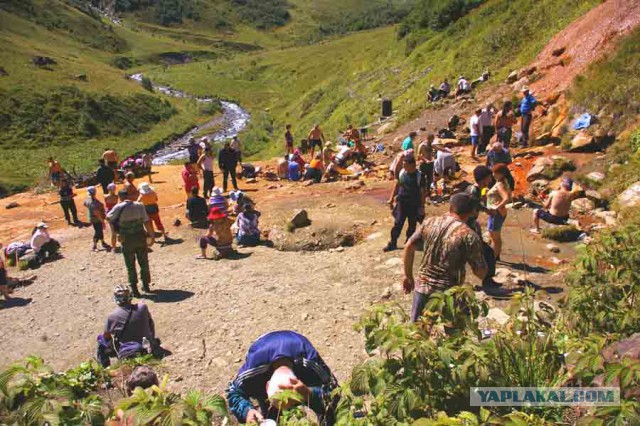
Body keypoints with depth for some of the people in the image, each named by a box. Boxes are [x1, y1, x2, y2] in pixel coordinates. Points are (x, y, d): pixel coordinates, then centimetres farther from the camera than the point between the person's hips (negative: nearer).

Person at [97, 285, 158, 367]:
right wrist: (152, 339, 24)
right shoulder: (143, 307, -10)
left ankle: (105, 368, 27)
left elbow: (106, 336, 0)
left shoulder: (112, 316, -16)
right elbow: (151, 324, 6)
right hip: (147, 349, 3)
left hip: (126, 355, -2)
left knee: (101, 338, 18)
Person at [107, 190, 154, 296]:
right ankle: (146, 285, 27)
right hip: (140, 237, 2)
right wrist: (151, 235, 1)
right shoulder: (139, 205, -3)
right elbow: (147, 222, -5)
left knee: (130, 265, 9)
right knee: (144, 263, 16)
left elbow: (108, 217, 6)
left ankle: (134, 289, 12)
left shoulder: (118, 207, -8)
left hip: (127, 239, -2)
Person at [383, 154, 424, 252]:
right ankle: (392, 243, 8)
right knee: (398, 223, 1)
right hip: (401, 202, 3)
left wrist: (422, 206, -7)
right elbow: (397, 185, 9)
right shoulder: (402, 172, -3)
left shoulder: (419, 176, -15)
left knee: (412, 225, 12)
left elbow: (422, 191, -9)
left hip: (414, 204, -2)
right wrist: (391, 199, 11)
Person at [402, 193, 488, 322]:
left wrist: (408, 276, 11)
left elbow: (409, 247, 2)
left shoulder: (429, 222, 1)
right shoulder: (469, 235, -12)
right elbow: (481, 273, -9)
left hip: (422, 287, 4)